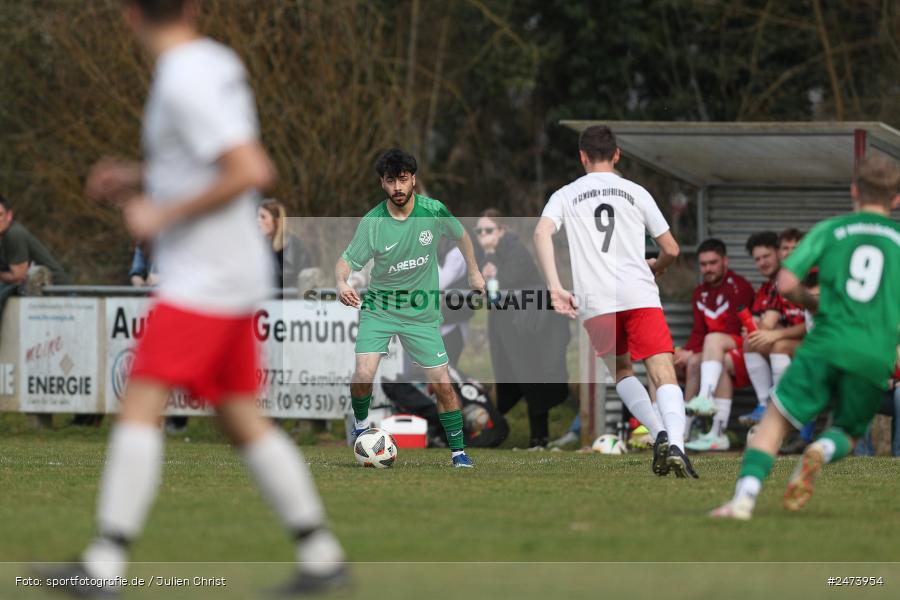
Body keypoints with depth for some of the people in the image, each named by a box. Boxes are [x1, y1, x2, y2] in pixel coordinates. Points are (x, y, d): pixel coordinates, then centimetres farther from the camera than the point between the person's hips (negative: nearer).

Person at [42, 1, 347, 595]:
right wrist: (136, 177, 16)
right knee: (243, 419, 11)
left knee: (141, 405, -12)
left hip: (203, 276, -9)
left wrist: (163, 214, -18)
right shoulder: (218, 63, 11)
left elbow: (251, 172, -25)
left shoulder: (186, 82, -17)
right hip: (231, 278, 9)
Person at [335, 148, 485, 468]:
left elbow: (461, 234, 11)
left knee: (441, 382, -4)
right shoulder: (372, 222, -15)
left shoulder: (433, 211, -10)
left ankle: (458, 451, 11)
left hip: (422, 311, 1)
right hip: (379, 307, -1)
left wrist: (474, 272, 17)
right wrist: (342, 282, -36)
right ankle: (361, 424, 13)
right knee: (364, 375, -19)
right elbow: (347, 260, -14)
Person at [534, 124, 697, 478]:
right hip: (640, 295, -1)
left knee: (621, 370, 22)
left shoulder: (565, 195, 14)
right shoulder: (636, 193, 14)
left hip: (596, 302, 1)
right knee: (663, 374, -7)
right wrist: (656, 268, 38)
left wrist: (555, 287, -12)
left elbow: (542, 233, -7)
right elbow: (671, 249, 15)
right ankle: (675, 444, -31)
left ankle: (659, 433, 1)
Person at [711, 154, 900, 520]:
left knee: (775, 421, 6)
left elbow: (786, 284, 2)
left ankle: (745, 496, -14)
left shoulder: (830, 230, 9)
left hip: (827, 344, -1)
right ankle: (821, 452, -17)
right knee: (845, 434, 19)